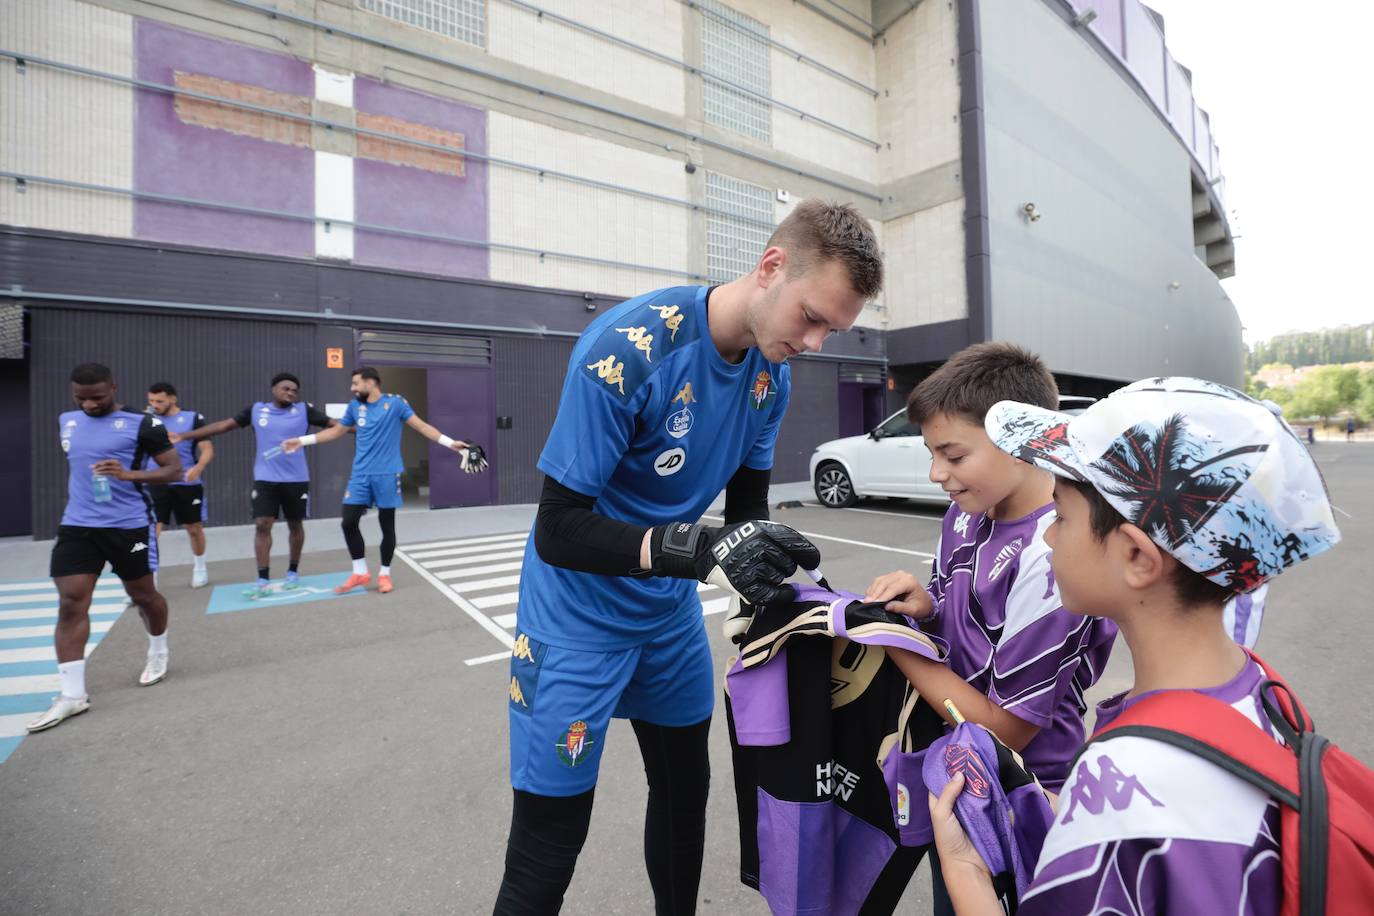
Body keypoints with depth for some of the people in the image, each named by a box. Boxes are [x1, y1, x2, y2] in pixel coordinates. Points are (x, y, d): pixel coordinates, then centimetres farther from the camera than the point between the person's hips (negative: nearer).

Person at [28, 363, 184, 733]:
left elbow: (174, 470, -11)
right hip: (76, 526, 5)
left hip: (129, 526, -5)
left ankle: (158, 653, 36)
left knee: (143, 595, 10)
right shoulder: (66, 421, 9)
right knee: (70, 604, -2)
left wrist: (129, 474, -26)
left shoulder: (141, 424, -10)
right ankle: (73, 694, 4)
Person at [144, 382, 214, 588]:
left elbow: (207, 449, -8)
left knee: (194, 528, 12)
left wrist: (198, 468, -25)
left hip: (187, 483, -1)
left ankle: (200, 568, 32)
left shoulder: (193, 418, -4)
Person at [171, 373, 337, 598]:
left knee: (295, 525, 9)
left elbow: (333, 424, -6)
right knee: (262, 525, -4)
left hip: (296, 480, -1)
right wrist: (184, 436, 5)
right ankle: (263, 580, 2)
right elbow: (224, 424, 7)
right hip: (265, 479, 1)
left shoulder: (304, 411, -1)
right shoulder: (256, 410, 4)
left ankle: (293, 572, 24)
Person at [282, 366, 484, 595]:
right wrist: (301, 440, 21)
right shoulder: (354, 406, 10)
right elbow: (336, 431, 22)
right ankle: (360, 572, 15)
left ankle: (384, 574, 19)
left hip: (387, 474, -4)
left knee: (387, 525, 4)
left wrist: (450, 443, -15)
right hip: (360, 474, 4)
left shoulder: (395, 402, -4)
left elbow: (421, 426, -6)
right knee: (349, 522, -1)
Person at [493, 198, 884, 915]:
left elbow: (747, 504, 3)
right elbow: (558, 530, -25)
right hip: (581, 615, -6)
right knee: (549, 839, 3)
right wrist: (700, 550, -35)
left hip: (671, 613, 7)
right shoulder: (626, 350, -27)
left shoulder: (772, 373, -6)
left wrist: (781, 568, -15)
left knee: (686, 790, 22)